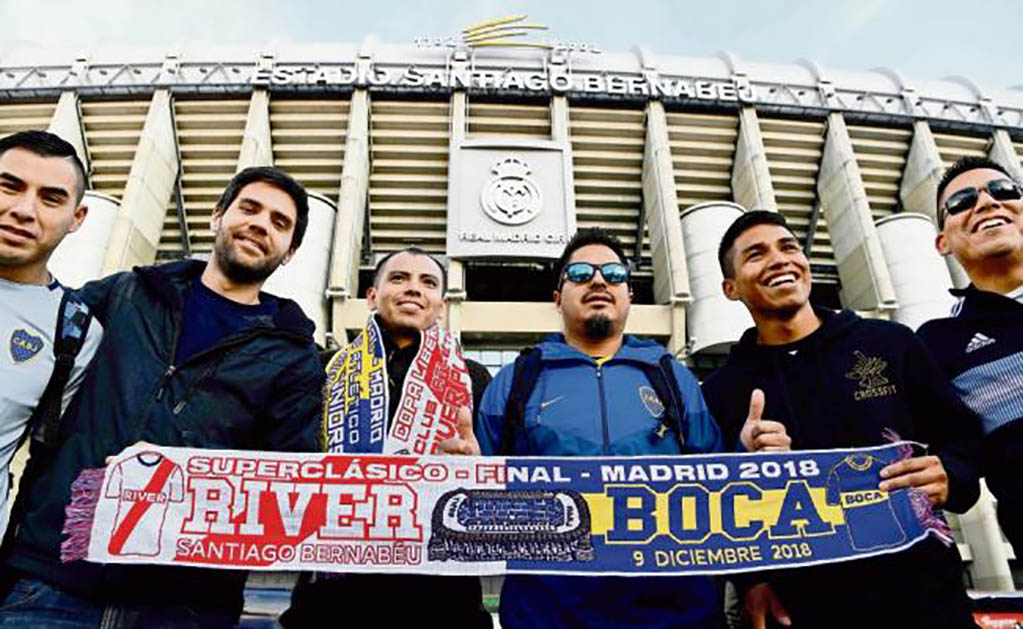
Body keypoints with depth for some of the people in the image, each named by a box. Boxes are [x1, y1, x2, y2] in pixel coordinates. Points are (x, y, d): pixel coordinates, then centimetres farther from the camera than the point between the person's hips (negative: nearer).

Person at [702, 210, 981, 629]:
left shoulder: (891, 343, 3)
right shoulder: (720, 393, 0)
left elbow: (962, 436, 7)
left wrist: (950, 479, -13)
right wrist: (750, 578, -12)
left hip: (925, 594, 2)